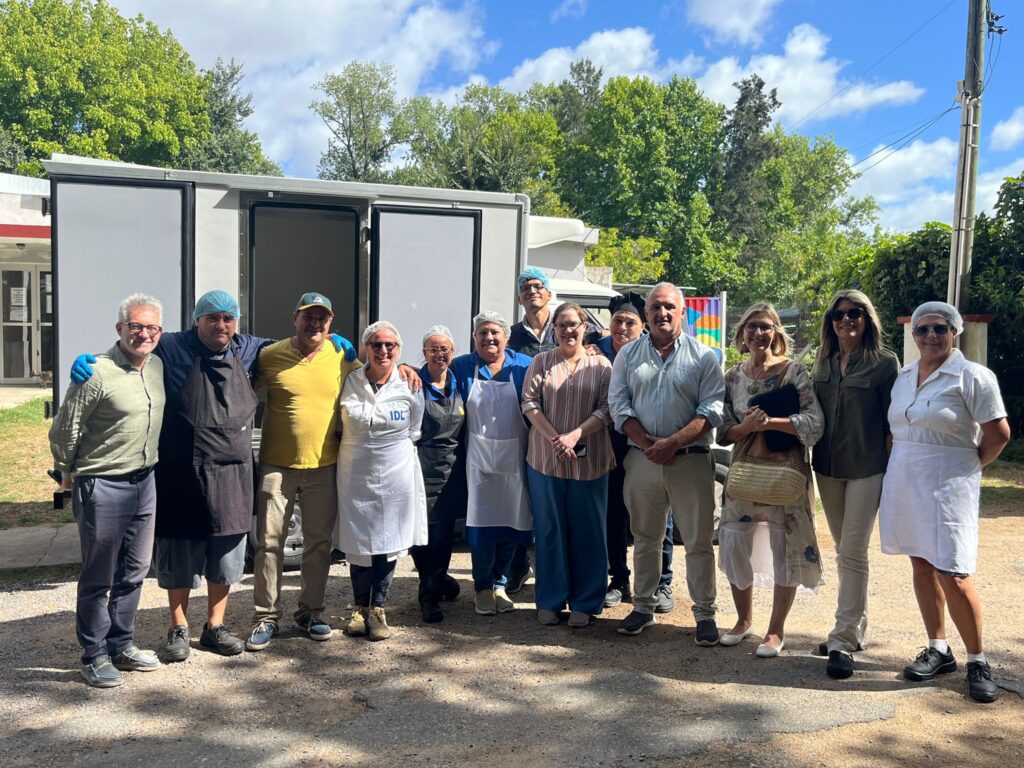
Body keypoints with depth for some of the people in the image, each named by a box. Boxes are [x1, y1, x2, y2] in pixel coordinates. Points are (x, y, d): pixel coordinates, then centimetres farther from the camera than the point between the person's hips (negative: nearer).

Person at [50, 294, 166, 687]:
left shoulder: (157, 366, 5)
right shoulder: (97, 373, -18)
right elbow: (64, 430, -11)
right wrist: (69, 473, 2)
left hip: (143, 481, 7)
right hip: (103, 487, -7)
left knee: (134, 571, 15)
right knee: (98, 577, 5)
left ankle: (122, 645, 29)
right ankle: (94, 656, 19)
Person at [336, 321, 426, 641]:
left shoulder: (409, 387, -2)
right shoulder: (349, 383, -1)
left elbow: (413, 432, 9)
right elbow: (342, 427, 11)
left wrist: (393, 450, 8)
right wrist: (359, 448, 6)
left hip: (395, 476, 0)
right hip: (355, 474, 0)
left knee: (389, 543, 6)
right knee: (359, 543, 7)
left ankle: (377, 608, 22)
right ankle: (360, 607, 25)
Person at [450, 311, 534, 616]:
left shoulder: (523, 365, 2)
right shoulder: (462, 367, 4)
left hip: (514, 457, 1)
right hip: (479, 457, 0)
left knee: (511, 521, 7)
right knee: (481, 522, -1)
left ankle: (501, 583, 26)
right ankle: (483, 587, 17)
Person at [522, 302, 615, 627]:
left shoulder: (601, 365, 5)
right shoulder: (541, 362, 7)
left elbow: (606, 409, -3)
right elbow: (529, 402, -2)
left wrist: (574, 436, -17)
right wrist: (554, 438, -14)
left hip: (589, 460, 0)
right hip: (544, 458, 1)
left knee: (587, 531, 5)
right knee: (549, 529, 7)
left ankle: (584, 603, 18)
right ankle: (550, 601, 20)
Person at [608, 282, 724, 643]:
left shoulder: (703, 356, 1)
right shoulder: (628, 355, 8)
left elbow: (712, 409, -6)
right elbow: (618, 404, 3)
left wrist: (672, 443, -16)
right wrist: (648, 443, -10)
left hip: (691, 460, -2)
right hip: (641, 459, 2)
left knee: (698, 541, 4)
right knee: (645, 539, 13)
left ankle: (705, 614, 16)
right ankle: (643, 607, 26)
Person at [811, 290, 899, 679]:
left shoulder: (885, 363, -5)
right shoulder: (823, 362, 9)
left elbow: (892, 423, -5)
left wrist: (890, 470, -8)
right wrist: (813, 458, 8)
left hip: (866, 470, -5)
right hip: (827, 468, 5)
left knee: (853, 552, -6)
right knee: (843, 550, 13)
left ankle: (843, 641, -1)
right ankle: (855, 625, 27)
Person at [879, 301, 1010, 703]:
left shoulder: (973, 377, -8)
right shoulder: (903, 376, 10)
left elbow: (998, 433, -8)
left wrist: (969, 467, 1)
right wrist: (902, 466, 9)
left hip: (947, 488, -6)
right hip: (904, 484, 6)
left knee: (953, 576, -7)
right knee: (922, 566, 12)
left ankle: (978, 662, 10)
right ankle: (938, 651, 24)